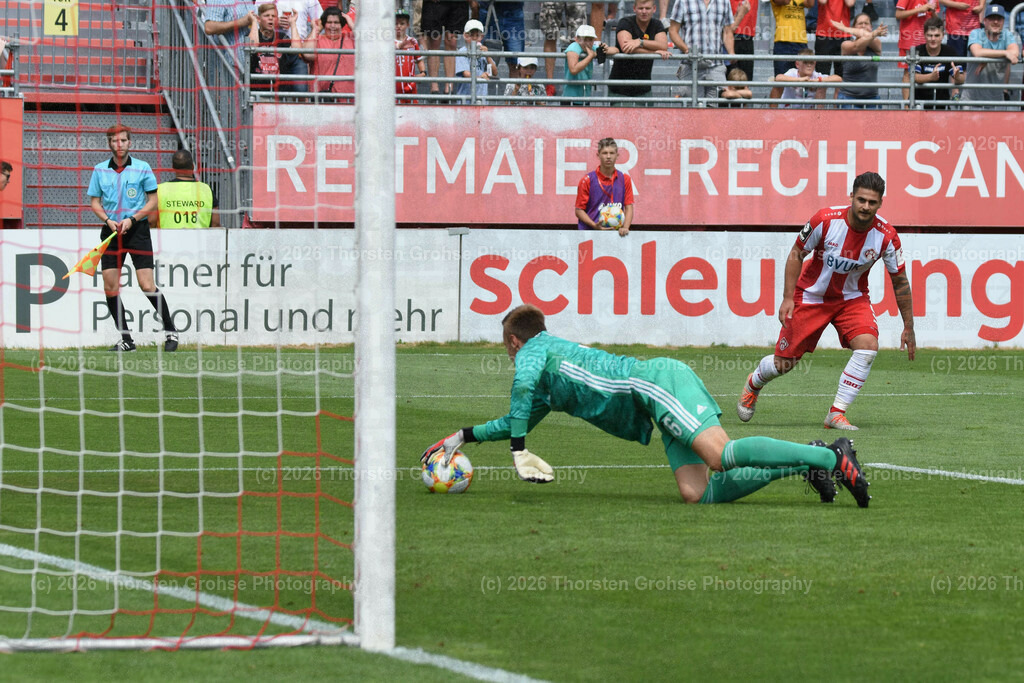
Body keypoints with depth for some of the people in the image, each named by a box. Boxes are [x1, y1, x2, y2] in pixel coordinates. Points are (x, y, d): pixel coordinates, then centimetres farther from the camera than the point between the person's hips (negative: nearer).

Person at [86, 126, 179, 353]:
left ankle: (170, 330, 5)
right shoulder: (100, 170, 7)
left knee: (147, 286, -11)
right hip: (111, 231, 3)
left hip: (137, 229, -3)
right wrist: (108, 220, -8)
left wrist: (132, 219, -12)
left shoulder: (142, 168, 0)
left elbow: (153, 201, 1)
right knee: (110, 288, -3)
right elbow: (95, 202, 10)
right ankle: (126, 339, 7)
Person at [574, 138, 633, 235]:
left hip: (616, 233, 2)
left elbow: (629, 207, 9)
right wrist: (595, 225, -13)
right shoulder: (587, 180, 1)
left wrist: (625, 227, -9)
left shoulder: (625, 179, 10)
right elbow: (579, 210, 2)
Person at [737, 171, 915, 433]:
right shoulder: (826, 220, -24)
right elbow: (797, 253, -8)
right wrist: (788, 298, -12)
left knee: (868, 346, -26)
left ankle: (836, 414, -15)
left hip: (852, 298, 2)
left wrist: (908, 328, -4)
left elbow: (900, 281, -6)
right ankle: (753, 384, 40)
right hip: (811, 296, -2)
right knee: (784, 363, 2)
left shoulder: (886, 236, -19)